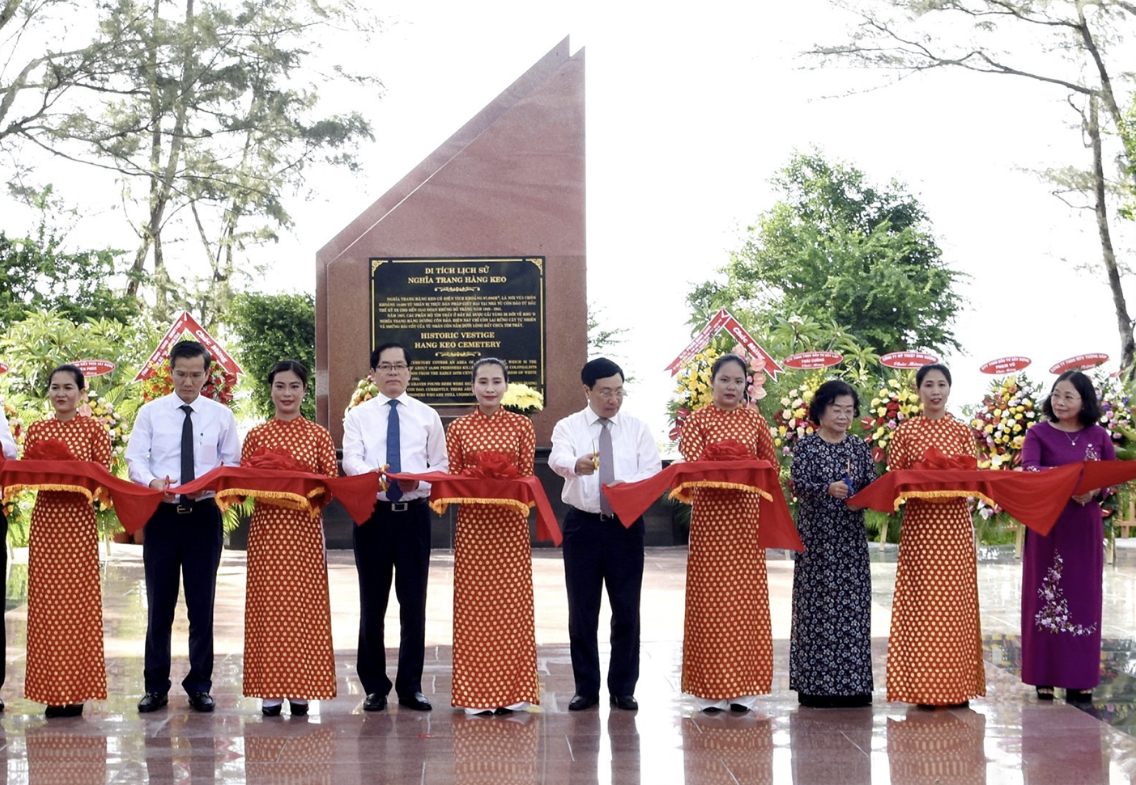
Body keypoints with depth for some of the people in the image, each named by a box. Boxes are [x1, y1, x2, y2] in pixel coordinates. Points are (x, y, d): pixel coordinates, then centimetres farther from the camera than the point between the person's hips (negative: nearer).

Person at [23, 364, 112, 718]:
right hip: (44, 518, 3)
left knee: (77, 602, -2)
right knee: (45, 602, 2)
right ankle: (52, 690, 9)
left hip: (78, 520, -3)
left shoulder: (93, 429, 1)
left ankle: (74, 691, 4)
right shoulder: (36, 430, 11)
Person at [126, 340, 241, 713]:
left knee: (202, 604, 5)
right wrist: (153, 481, -22)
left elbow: (233, 463, 5)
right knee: (159, 604, 4)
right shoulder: (150, 413, 4)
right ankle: (156, 686, 14)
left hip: (204, 515, 0)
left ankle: (199, 685, 15)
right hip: (161, 515, 0)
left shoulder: (221, 415, 5)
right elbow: (135, 459, -1)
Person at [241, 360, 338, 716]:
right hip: (266, 528, 0)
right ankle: (270, 690, 5)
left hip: (305, 529, 0)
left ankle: (300, 689, 7)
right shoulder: (257, 435, 7)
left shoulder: (319, 435, 6)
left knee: (305, 606, 0)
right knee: (268, 605, 0)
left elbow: (333, 483, 4)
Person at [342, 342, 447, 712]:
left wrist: (420, 480, -13)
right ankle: (375, 687, 15)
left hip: (414, 514, 1)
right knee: (372, 602, 5)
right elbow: (350, 459, -9)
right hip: (373, 514, -1)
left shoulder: (427, 416, 9)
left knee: (414, 602, 3)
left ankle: (410, 687, 12)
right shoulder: (358, 415, 5)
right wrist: (372, 474, -30)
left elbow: (441, 466, 8)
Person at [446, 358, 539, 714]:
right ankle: (475, 694, 8)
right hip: (472, 521, 0)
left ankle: (511, 691, 9)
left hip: (510, 521, 0)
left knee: (512, 601, 0)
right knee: (472, 602, 1)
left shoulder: (521, 426, 6)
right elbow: (451, 477, 6)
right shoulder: (458, 428, 5)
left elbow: (527, 475, 5)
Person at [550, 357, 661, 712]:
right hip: (583, 525, -1)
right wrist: (576, 464, -45)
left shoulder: (637, 428, 7)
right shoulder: (568, 427, 1)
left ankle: (623, 689, 15)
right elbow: (558, 458, -21)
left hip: (626, 526, 1)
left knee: (627, 610, 3)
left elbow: (653, 471, -4)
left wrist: (629, 486, -26)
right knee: (581, 610, 4)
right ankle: (586, 688, 15)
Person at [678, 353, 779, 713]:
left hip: (746, 513, 2)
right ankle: (710, 689, 2)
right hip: (710, 512, -2)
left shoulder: (755, 420, 8)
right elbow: (690, 465, -9)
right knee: (709, 597, -2)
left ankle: (741, 687, 8)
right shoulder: (698, 420, 1)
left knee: (747, 596, 2)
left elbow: (770, 464, 13)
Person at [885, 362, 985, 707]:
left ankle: (956, 684, 6)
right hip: (919, 523, -2)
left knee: (956, 601, 1)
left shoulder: (963, 432, 10)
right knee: (921, 601, -4)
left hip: (955, 526, 2)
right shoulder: (905, 432, 4)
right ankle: (923, 686, 1)